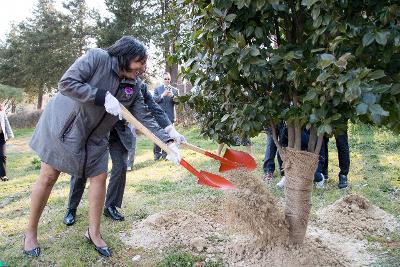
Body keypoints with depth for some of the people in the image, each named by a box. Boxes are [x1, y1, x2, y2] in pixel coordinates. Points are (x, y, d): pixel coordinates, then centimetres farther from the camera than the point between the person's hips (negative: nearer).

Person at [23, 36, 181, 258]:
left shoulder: (133, 89, -5)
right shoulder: (97, 58, -19)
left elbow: (145, 118, -7)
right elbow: (66, 83, -25)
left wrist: (168, 141, -18)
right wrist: (103, 96, -30)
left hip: (94, 137, 5)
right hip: (63, 126, -5)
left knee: (99, 177, 2)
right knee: (48, 178, 2)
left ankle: (94, 233, 19)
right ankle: (30, 233, 21)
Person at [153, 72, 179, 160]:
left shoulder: (175, 90, 12)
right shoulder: (157, 89, 12)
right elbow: (154, 99, -1)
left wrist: (172, 96, -16)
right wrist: (163, 95, -16)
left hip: (170, 116, 0)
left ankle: (165, 153, 9)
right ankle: (157, 153, 6)